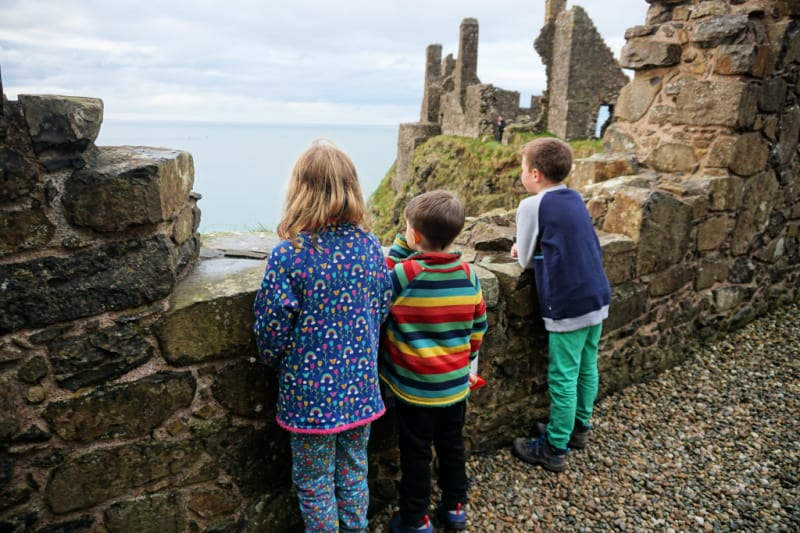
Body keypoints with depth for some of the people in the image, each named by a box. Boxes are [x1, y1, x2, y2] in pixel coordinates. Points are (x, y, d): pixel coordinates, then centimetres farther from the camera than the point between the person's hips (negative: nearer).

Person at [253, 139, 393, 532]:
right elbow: (382, 309, 3)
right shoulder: (369, 245, -7)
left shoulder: (288, 255, -20)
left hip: (310, 393, -4)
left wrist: (278, 363, 7)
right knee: (354, 470, 23)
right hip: (360, 388, 4)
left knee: (315, 483, 17)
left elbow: (272, 332, -14)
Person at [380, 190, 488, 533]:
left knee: (416, 455, 12)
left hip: (414, 387, -4)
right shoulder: (469, 275, -6)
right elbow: (477, 328, 3)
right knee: (452, 447, 22)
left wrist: (400, 246, -2)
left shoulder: (402, 274, -22)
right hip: (455, 384, 4)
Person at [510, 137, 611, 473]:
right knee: (587, 368, 19)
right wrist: (533, 248, 16)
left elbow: (526, 260, -5)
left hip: (568, 304, -8)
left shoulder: (532, 206, -11)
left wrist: (524, 250, 15)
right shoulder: (575, 200, 10)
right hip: (597, 297, 8)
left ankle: (555, 449, 14)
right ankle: (578, 427, 36)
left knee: (563, 378, 2)